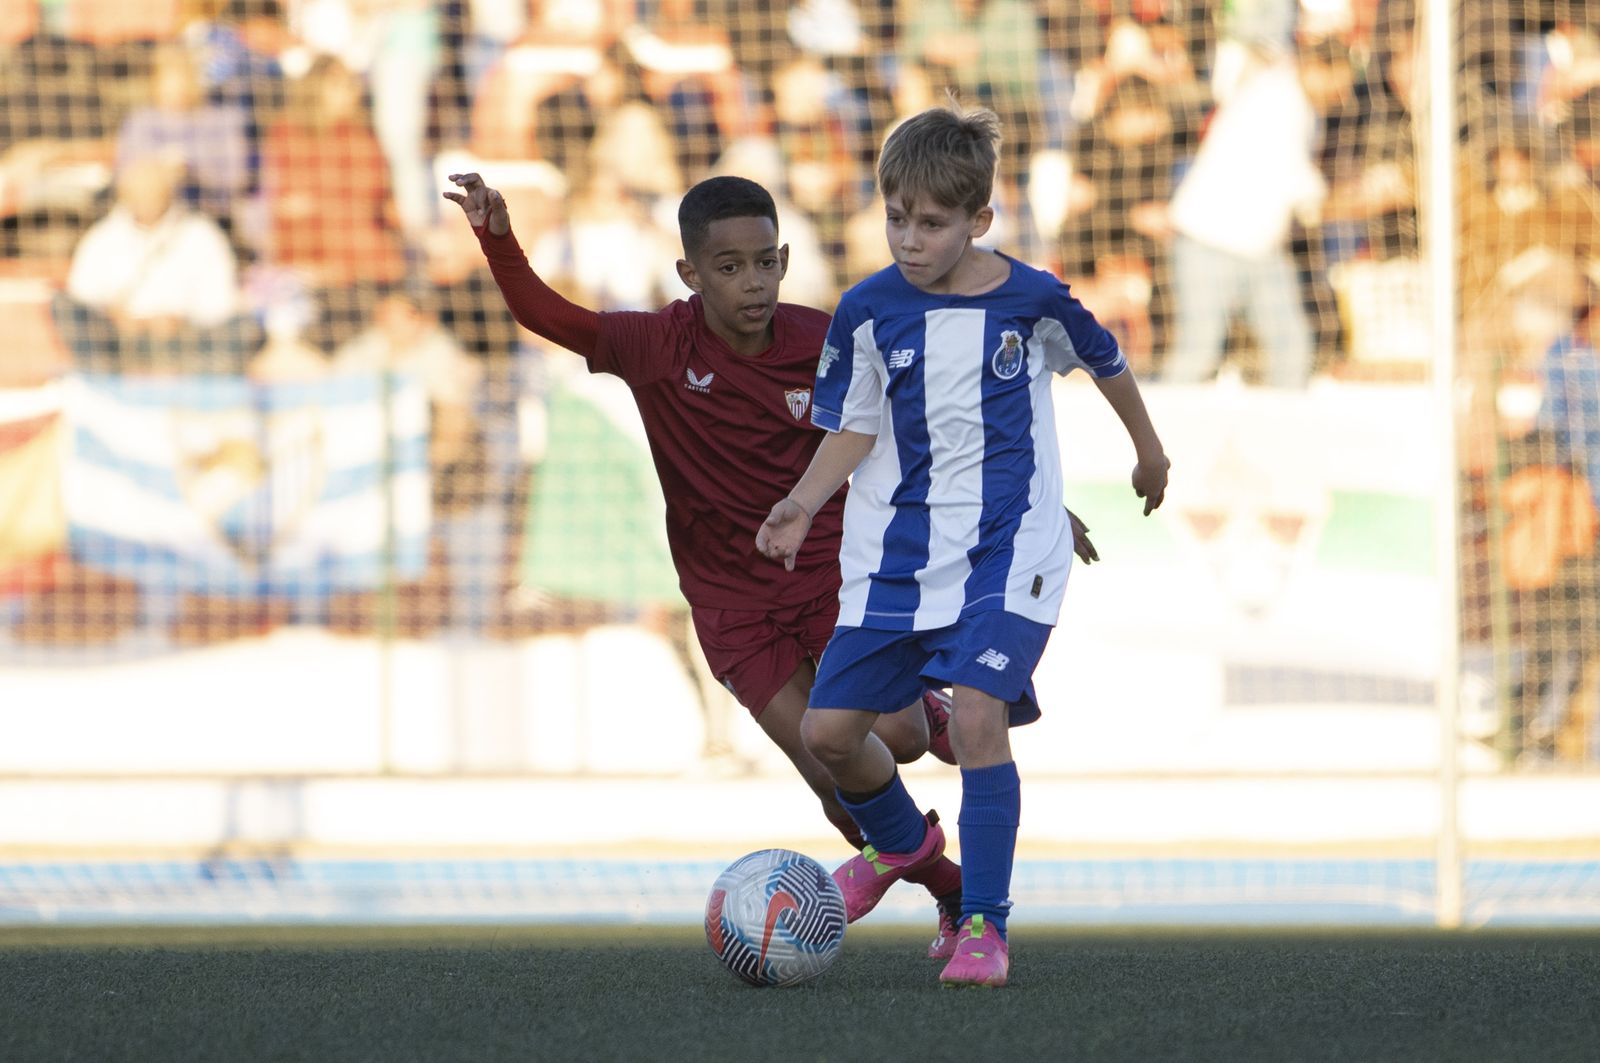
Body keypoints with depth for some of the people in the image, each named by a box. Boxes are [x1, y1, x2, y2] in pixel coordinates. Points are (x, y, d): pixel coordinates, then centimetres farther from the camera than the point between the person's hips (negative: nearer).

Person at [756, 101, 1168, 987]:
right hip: (892, 553, 3)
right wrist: (802, 504, -14)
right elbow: (852, 429, 3)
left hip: (1007, 553, -3)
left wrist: (1148, 447, 28)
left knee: (977, 714, -22)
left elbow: (1103, 361, 14)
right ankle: (899, 841, 34)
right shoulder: (868, 311, -3)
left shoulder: (1032, 300, -6)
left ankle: (984, 923, -13)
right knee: (828, 728, 0)